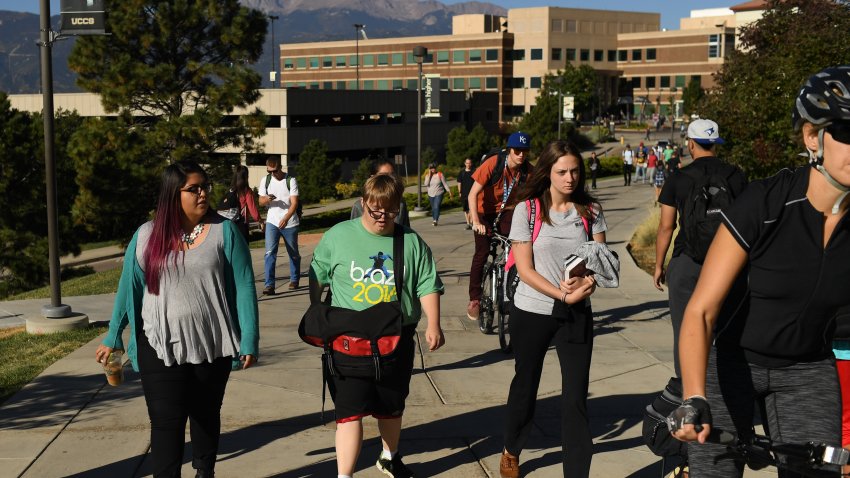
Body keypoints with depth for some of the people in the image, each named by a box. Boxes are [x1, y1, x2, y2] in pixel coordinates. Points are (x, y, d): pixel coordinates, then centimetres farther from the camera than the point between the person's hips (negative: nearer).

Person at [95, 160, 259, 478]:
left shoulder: (224, 231, -4)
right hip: (161, 347, 0)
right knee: (166, 423, -4)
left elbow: (244, 287, -4)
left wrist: (249, 340, -7)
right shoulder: (147, 235, -1)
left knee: (206, 415, 17)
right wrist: (113, 338, 10)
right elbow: (129, 288, 7)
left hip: (212, 345, 1)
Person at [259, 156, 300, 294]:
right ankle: (269, 285, -15)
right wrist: (267, 199, -18)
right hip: (272, 222, 2)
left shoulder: (291, 181, -8)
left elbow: (294, 203, -13)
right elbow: (261, 201, 7)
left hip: (289, 223, -2)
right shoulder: (265, 181, 4)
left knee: (294, 254, 11)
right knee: (270, 253, -12)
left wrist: (285, 218, -28)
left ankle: (294, 280, 31)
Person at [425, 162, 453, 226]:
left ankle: (435, 221, -21)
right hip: (431, 194, 4)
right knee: (433, 208, 10)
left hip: (439, 194, -4)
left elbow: (445, 184, -1)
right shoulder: (428, 175, 4)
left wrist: (449, 191, -3)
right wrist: (429, 175, -13)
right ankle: (434, 220, 25)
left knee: (436, 207, -17)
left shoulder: (440, 174, -4)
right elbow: (426, 184, -11)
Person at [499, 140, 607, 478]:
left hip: (577, 314, 1)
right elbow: (525, 269, -11)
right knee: (526, 385, 16)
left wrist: (589, 283, -23)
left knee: (576, 396, -3)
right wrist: (562, 294, -21)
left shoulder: (590, 211, 0)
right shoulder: (527, 210, -8)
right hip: (532, 312, -1)